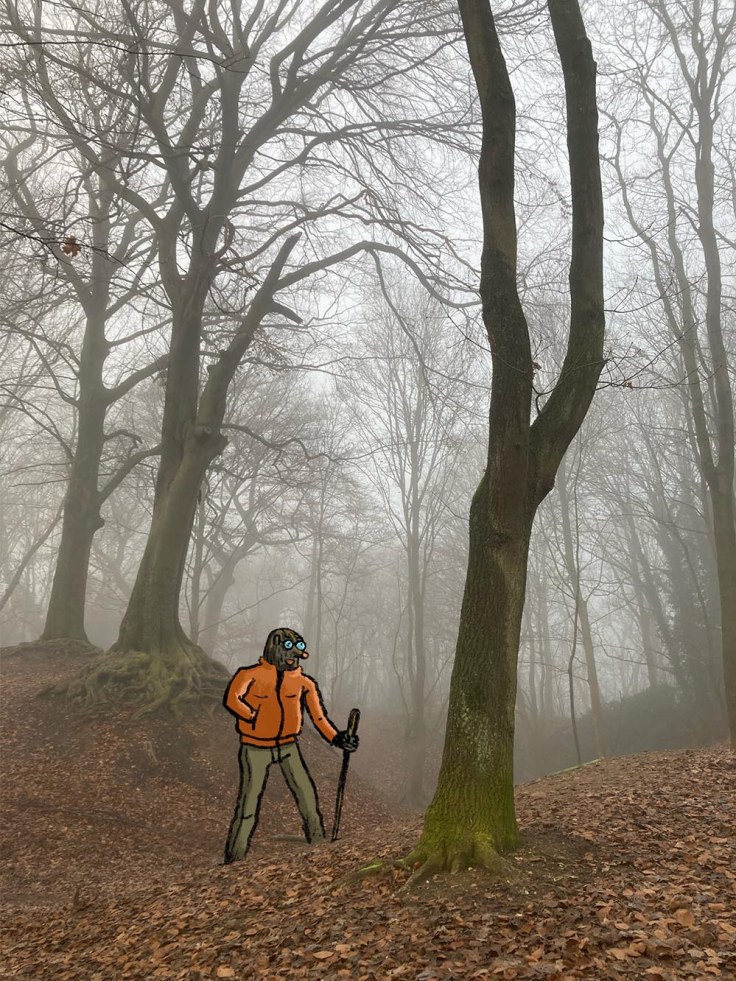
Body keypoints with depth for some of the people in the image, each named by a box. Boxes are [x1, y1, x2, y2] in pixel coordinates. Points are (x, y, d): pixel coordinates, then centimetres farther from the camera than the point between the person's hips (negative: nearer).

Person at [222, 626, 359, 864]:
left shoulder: (303, 682, -2)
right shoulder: (251, 674, -13)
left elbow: (319, 716, -2)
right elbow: (231, 699, -28)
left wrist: (336, 738, -13)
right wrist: (255, 718, -25)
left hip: (288, 745, 3)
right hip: (256, 748, -3)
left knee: (306, 793, -4)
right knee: (249, 800, -4)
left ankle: (318, 843, 14)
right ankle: (234, 858, 9)